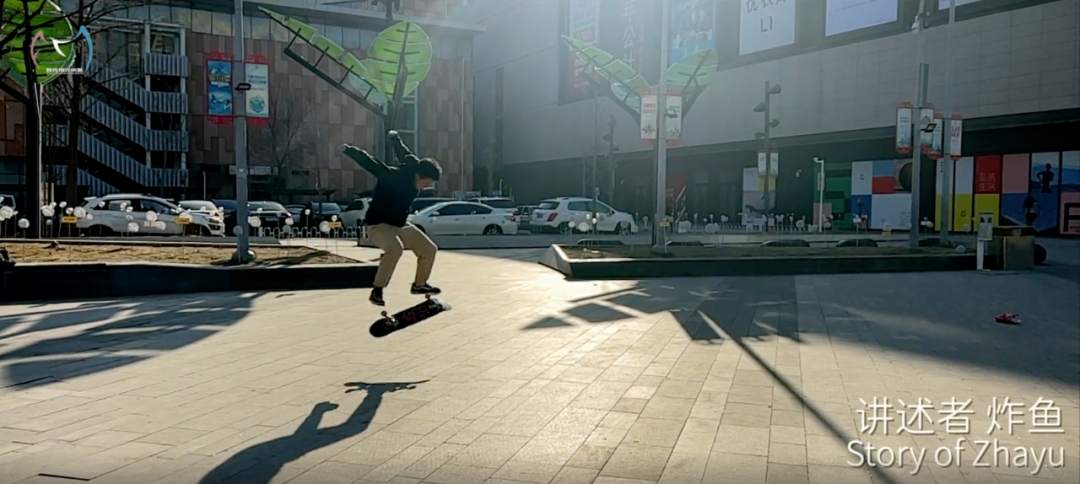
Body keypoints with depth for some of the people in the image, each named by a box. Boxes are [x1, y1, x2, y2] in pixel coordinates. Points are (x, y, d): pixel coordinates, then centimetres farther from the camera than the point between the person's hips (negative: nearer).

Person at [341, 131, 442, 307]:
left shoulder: (415, 167, -6)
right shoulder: (393, 176, -28)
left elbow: (404, 154, 11)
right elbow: (371, 163, -35)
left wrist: (394, 138, 29)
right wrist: (350, 150, -47)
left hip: (401, 225, 8)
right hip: (378, 225, -8)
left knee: (429, 249, 8)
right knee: (395, 249, -37)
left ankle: (419, 284, 30)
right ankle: (377, 290, -25)